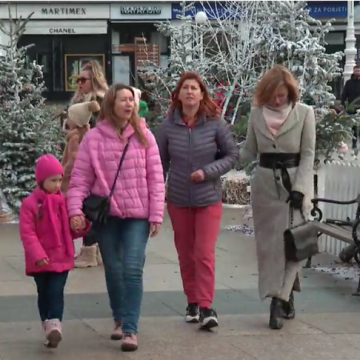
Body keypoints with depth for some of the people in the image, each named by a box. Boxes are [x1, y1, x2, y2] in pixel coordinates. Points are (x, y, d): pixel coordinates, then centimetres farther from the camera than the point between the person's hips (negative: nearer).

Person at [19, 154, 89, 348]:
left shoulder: (64, 201, 5)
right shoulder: (30, 203, -8)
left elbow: (69, 230, 14)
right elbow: (27, 232, -12)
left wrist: (80, 227, -8)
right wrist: (37, 254, -21)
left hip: (61, 258, 2)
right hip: (40, 261, -2)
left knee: (56, 293, -8)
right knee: (44, 294, 10)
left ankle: (55, 325, -15)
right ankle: (49, 327, 19)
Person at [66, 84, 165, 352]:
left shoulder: (143, 135, -1)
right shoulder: (94, 138, -2)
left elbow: (155, 177, 0)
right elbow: (81, 177, -2)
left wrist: (156, 214, -4)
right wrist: (75, 209, -15)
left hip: (137, 215, -1)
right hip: (106, 215, 1)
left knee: (132, 270, -10)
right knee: (113, 270, 13)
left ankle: (130, 329, -8)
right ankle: (120, 319, 30)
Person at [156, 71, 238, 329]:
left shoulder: (215, 124, -7)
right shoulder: (168, 127, -3)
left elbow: (232, 154, 0)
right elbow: (160, 164, 4)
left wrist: (208, 172, -14)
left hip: (208, 198, -2)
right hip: (178, 200, 2)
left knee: (205, 254, -9)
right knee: (186, 255, 10)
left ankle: (206, 306, -6)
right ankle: (192, 303, 22)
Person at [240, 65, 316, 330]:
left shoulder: (304, 113, -4)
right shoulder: (256, 114, 4)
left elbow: (308, 154, -5)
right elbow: (249, 152, 11)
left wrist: (300, 188, -13)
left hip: (294, 182, -3)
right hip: (264, 184, 3)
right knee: (268, 243, 3)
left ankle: (279, 300, -9)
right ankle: (286, 298, 12)